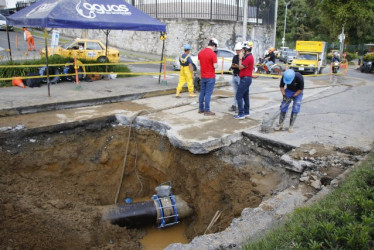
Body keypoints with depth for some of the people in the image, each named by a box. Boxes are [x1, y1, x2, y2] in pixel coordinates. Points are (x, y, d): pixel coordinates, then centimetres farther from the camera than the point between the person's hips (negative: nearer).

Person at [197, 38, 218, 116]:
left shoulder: (200, 53, 4)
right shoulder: (213, 54, -16)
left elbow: (198, 63, 14)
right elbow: (215, 66, -17)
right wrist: (217, 64, 3)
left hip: (203, 76, 6)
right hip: (210, 77, -6)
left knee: (202, 93, 14)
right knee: (208, 94, -2)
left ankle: (201, 109, 21)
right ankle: (207, 111, 3)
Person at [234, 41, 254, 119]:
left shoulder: (248, 58, -18)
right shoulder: (249, 56, 15)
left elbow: (240, 67, -17)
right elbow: (243, 66, 13)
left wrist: (240, 58, -9)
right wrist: (242, 57, 7)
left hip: (245, 78, -11)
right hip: (246, 78, 11)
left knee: (239, 96, -10)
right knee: (245, 96, 16)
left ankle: (241, 114, -10)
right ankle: (246, 112, 24)